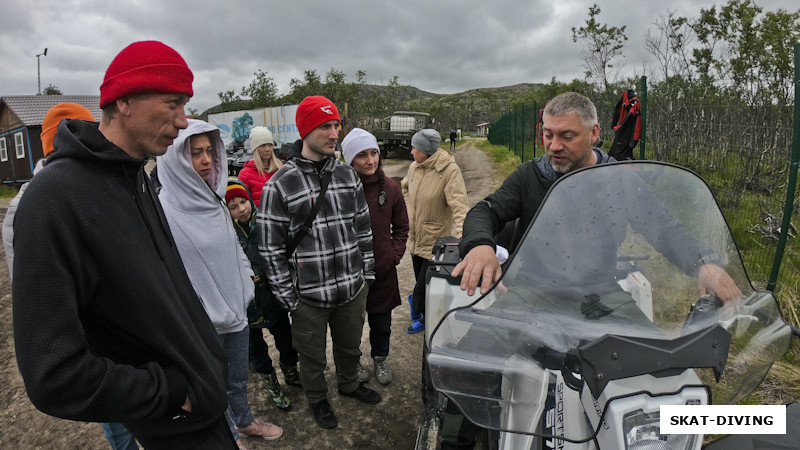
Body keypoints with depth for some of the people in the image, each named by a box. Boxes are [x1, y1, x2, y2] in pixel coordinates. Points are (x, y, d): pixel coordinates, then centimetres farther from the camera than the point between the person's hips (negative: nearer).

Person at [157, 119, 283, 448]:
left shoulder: (214, 201, 2)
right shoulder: (164, 210, -20)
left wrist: (246, 290, 10)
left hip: (236, 310, 6)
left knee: (239, 377, 25)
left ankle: (244, 421, 49)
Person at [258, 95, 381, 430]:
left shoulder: (348, 175, 1)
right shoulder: (280, 185, -14)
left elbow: (363, 228, 9)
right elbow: (271, 248, -10)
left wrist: (368, 271, 9)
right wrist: (287, 295, -9)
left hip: (353, 289, 4)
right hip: (309, 296, -4)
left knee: (350, 346, 25)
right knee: (313, 356, 18)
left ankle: (349, 384, 52)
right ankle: (317, 399, 45)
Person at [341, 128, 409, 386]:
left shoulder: (390, 187, -1)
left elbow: (401, 227, 10)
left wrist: (395, 255, 1)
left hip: (383, 270, 3)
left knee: (381, 322, 18)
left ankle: (380, 359, 44)